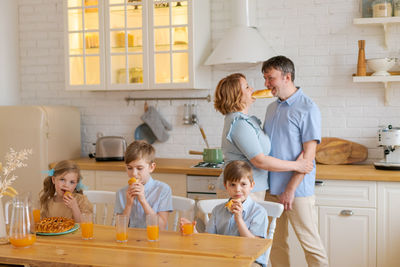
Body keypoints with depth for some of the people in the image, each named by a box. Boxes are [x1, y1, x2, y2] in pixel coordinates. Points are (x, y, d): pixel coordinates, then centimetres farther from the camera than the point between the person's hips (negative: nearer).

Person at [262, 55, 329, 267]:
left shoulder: (308, 109, -10)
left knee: (310, 243, 2)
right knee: (276, 243, 12)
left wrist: (291, 189, -17)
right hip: (271, 188, 7)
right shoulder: (271, 108, 13)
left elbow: (309, 154, -14)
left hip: (297, 189, -7)